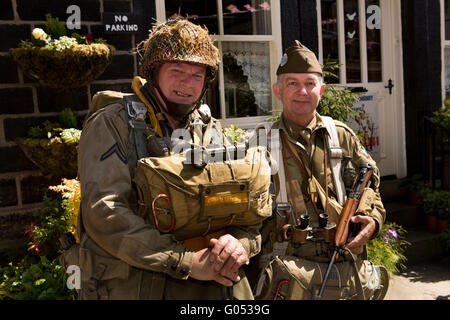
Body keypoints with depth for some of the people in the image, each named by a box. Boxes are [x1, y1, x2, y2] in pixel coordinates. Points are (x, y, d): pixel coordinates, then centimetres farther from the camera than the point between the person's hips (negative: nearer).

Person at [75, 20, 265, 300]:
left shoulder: (211, 132, 8)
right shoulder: (112, 125, -6)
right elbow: (103, 212, -18)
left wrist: (241, 241, -16)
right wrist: (187, 261, -21)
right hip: (132, 287, -4)